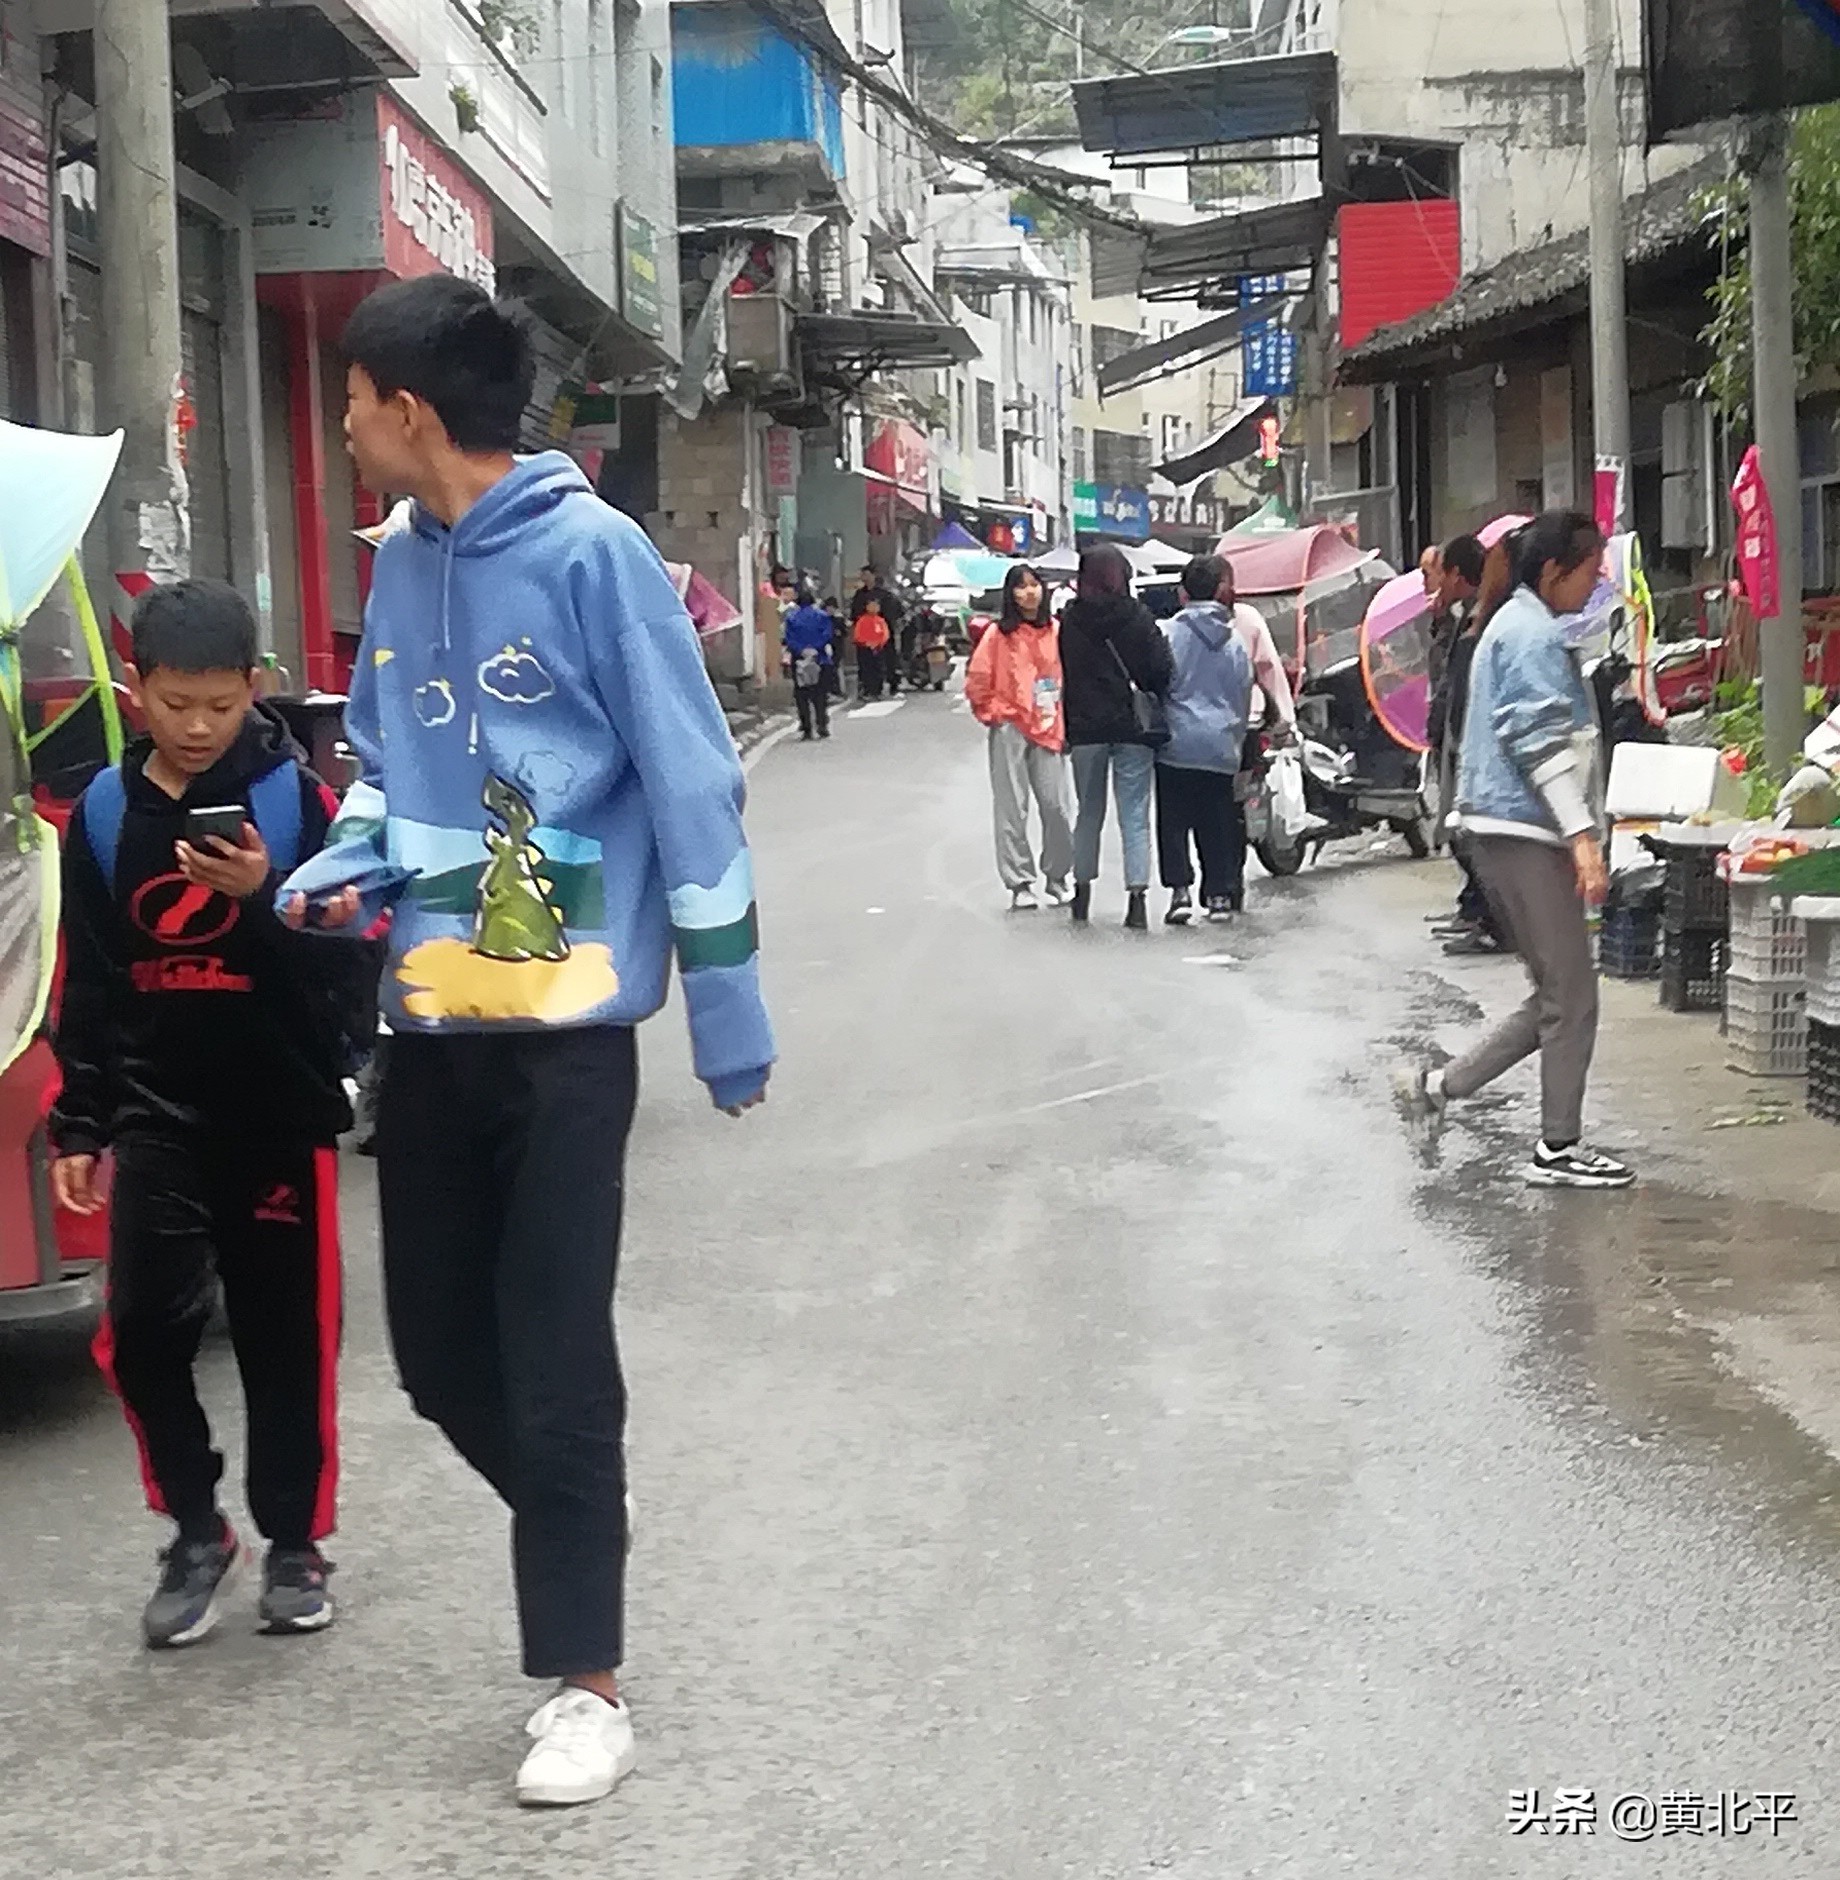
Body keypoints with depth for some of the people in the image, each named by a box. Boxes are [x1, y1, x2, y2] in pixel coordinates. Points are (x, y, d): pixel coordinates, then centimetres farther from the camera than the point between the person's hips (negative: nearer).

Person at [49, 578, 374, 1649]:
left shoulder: (299, 799, -7)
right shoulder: (105, 814, 3)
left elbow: (354, 969, -9)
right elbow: (89, 988, 9)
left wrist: (263, 901, -24)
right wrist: (80, 1125, 8)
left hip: (281, 1117, -2)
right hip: (157, 1120, 2)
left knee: (286, 1342, 7)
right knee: (142, 1336, -5)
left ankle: (295, 1542, 24)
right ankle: (197, 1534, 15)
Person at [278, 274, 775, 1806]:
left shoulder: (591, 553, -12)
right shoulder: (400, 574, 8)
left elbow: (691, 787, -11)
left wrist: (728, 1011, -10)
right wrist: (344, 870, -2)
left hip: (565, 1021, -6)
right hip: (430, 1019, 6)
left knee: (553, 1356, -1)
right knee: (440, 1347, 13)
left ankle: (587, 1680, 13)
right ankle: (575, 1527, 38)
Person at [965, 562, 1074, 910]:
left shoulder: (1057, 632, 4)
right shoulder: (999, 635, -3)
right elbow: (977, 683, 0)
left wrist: (1064, 722, 7)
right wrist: (995, 714, -1)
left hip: (1050, 729, 2)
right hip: (1010, 731, -2)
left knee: (1057, 806, -1)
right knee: (1012, 809, 1)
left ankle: (1057, 878, 16)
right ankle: (1020, 884, 9)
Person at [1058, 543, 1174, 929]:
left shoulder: (1070, 621, -2)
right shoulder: (1137, 618, -7)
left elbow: (1062, 674, 1)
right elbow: (1161, 670, -10)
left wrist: (1067, 727, 7)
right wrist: (1155, 699, 9)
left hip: (1085, 728, 2)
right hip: (1132, 727, -2)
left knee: (1089, 812, 16)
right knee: (1135, 816, 0)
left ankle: (1082, 890, 21)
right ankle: (1137, 897, -8)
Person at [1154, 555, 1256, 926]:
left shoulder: (1168, 633, -4)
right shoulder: (1235, 642, 9)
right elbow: (1244, 700, 15)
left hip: (1177, 743, -3)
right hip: (1221, 747, 3)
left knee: (1173, 819, 3)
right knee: (1217, 822, 10)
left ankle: (1179, 890, -7)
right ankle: (1219, 893, 10)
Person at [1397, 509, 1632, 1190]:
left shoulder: (1513, 625, 21)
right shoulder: (1535, 634, -12)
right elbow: (1543, 743, -21)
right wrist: (1582, 834, -25)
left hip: (1503, 830, 10)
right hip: (1525, 830, -10)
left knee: (1557, 996, 13)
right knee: (1571, 996, -4)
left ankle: (1441, 1085, 12)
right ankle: (1559, 1149, 3)